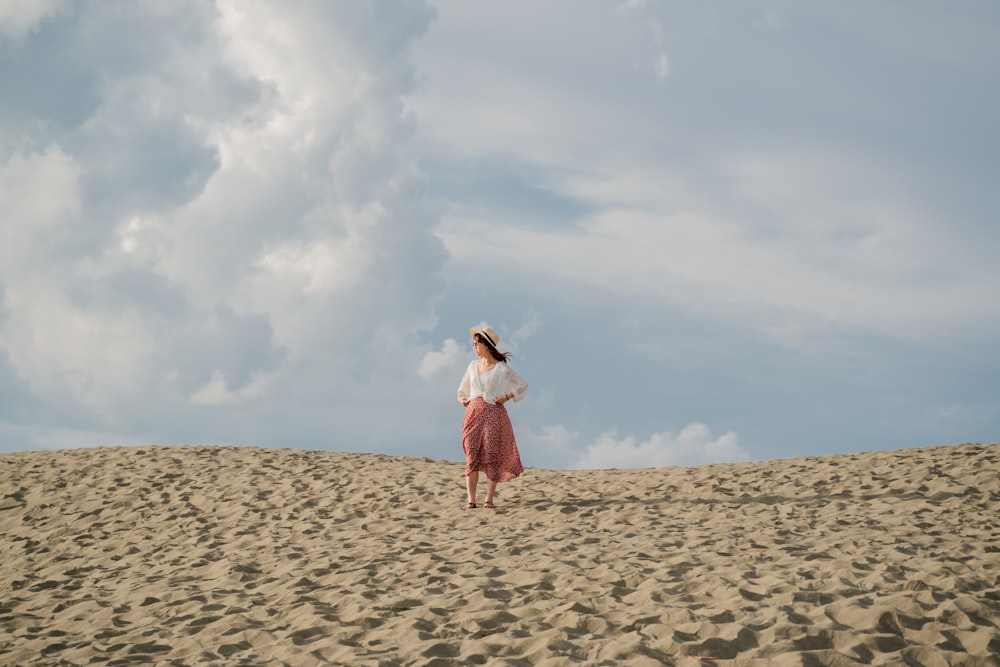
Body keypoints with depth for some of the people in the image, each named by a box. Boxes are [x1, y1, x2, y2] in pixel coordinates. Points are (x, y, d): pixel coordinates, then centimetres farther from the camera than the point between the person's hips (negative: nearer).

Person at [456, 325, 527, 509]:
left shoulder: (501, 368, -2)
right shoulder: (473, 365, 11)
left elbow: (522, 384, 5)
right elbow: (464, 386, 27)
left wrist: (507, 396, -7)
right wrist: (461, 397, 8)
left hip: (493, 413, -4)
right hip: (473, 412, 4)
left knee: (492, 456, -1)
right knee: (472, 457, -1)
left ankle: (489, 500, 4)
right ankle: (471, 501, 1)